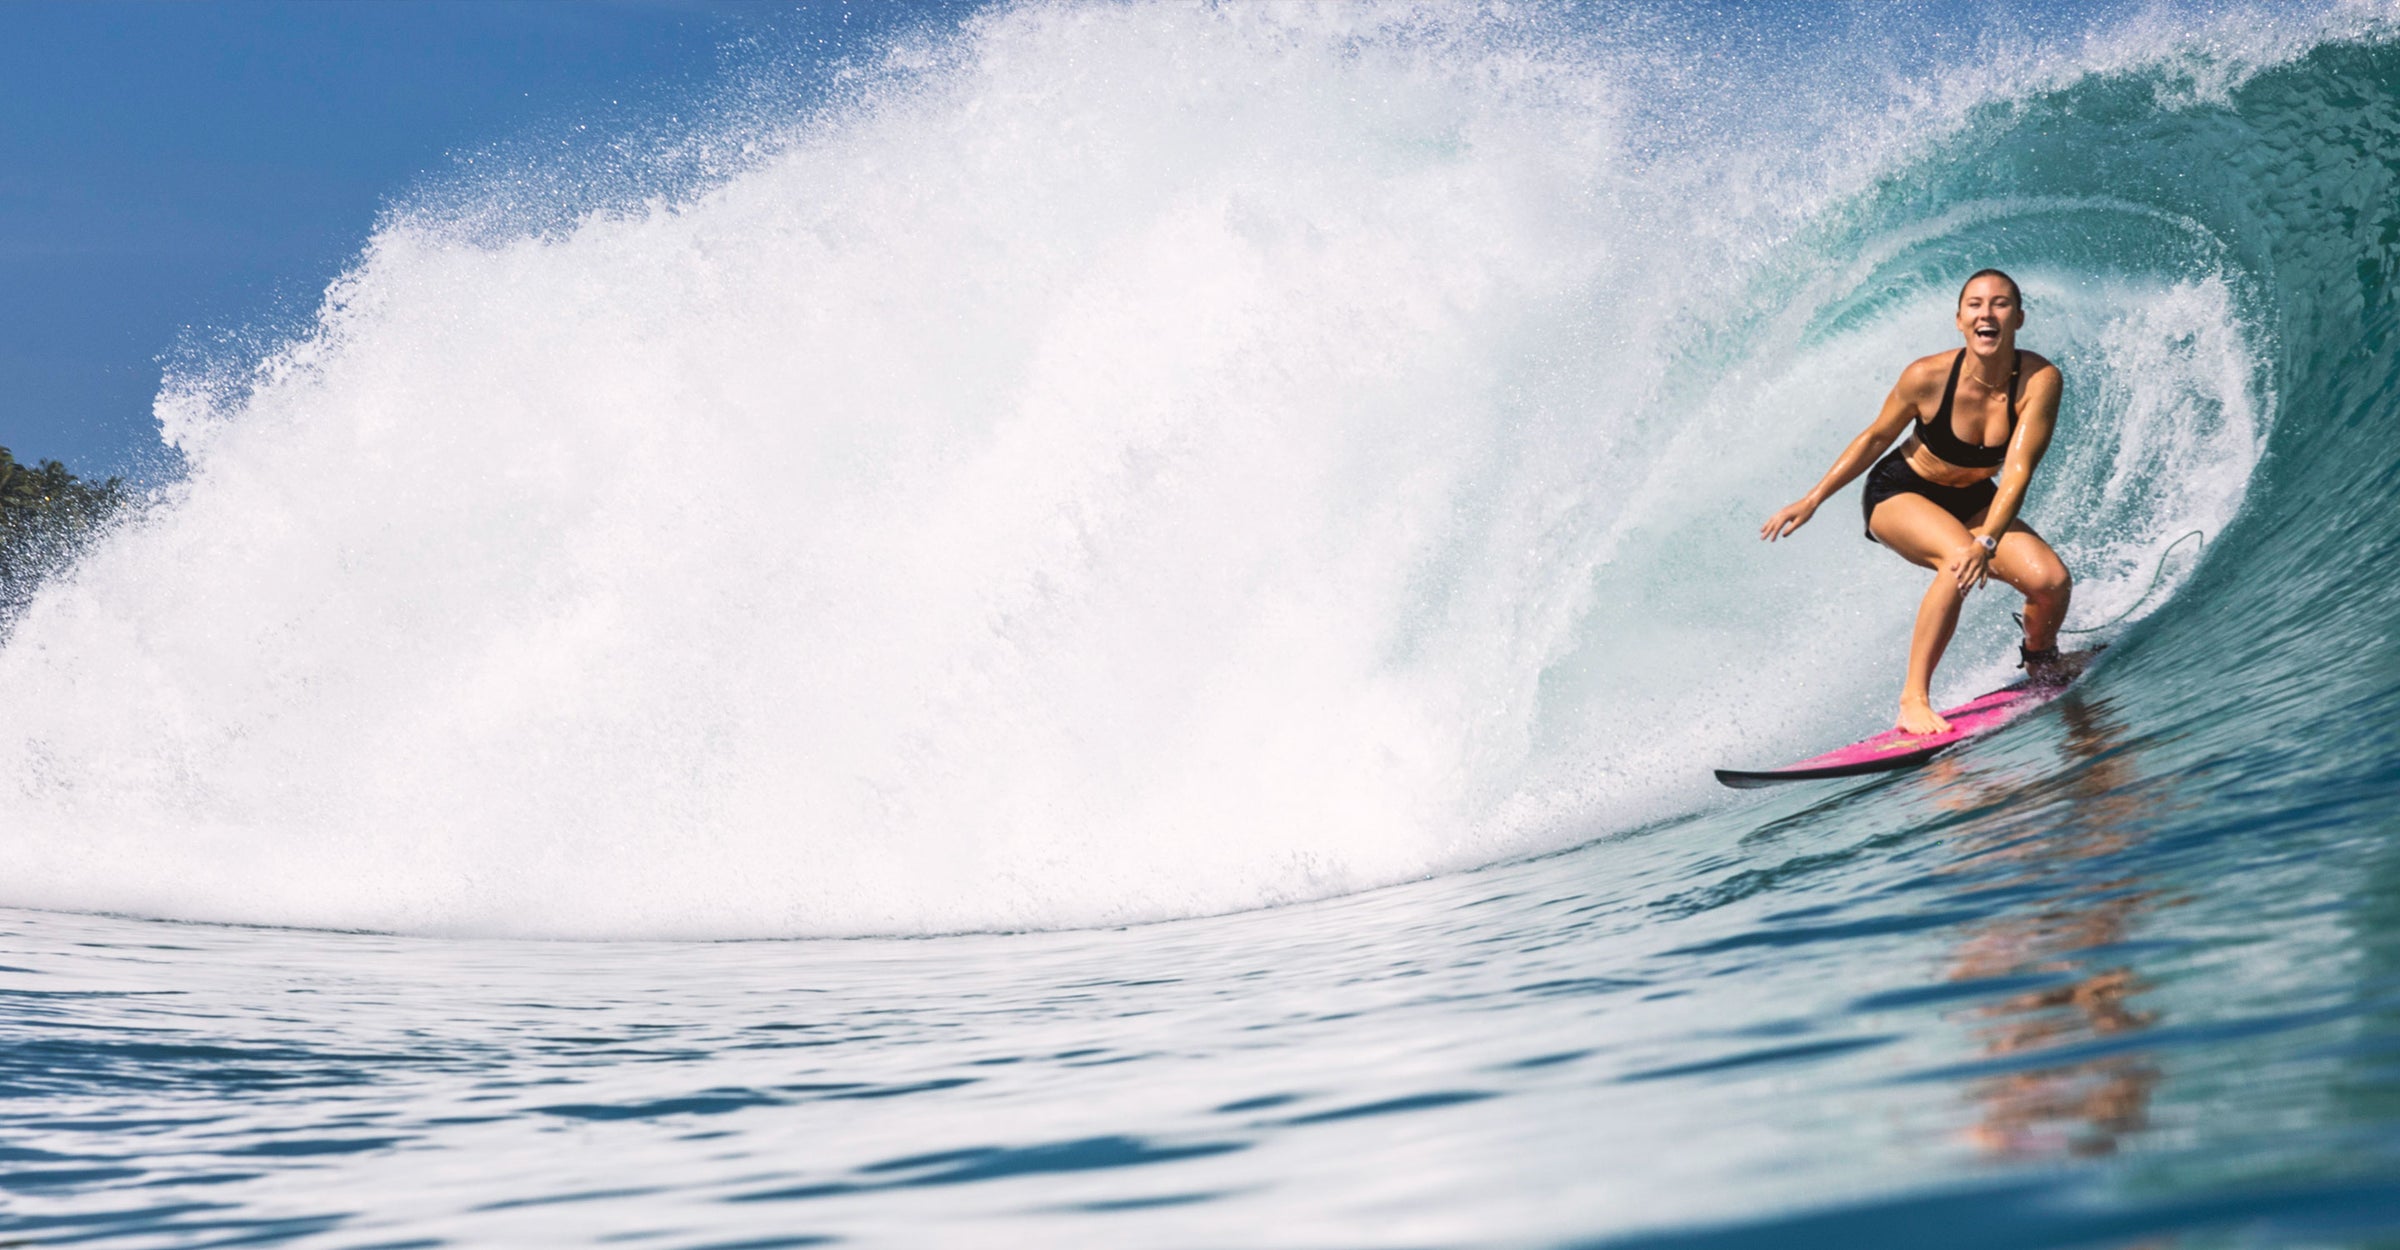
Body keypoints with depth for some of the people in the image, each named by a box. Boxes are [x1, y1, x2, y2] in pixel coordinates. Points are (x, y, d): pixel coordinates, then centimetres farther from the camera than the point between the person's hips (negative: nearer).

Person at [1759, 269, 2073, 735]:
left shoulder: (2040, 381, -23)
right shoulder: (1928, 376, -25)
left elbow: (2017, 470, -30)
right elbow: (1876, 437, -8)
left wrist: (1988, 541, -45)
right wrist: (1812, 500, -5)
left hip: (1972, 501, 3)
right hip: (1900, 494, -3)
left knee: (2052, 581, -19)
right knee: (1960, 558, -35)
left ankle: (2040, 657, 17)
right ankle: (1913, 697, -27)